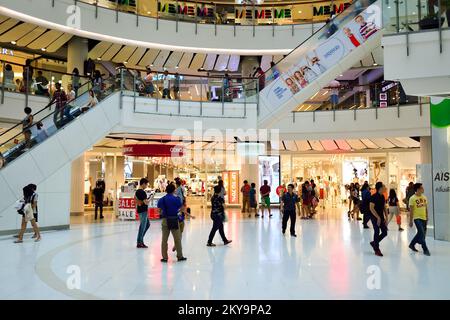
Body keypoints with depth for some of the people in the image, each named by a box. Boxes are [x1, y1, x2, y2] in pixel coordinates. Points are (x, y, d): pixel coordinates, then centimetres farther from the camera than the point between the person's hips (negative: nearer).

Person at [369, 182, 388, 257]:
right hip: (375, 218, -7)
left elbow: (384, 207, 14)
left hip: (381, 217, 7)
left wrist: (385, 217, 8)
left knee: (385, 232, 6)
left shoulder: (382, 197, 8)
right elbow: (371, 208, -20)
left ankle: (374, 243, 27)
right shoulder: (374, 197, -16)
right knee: (377, 232, -1)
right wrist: (378, 217, -21)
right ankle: (376, 250, 11)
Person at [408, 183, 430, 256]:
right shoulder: (412, 198, -10)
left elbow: (426, 208, 14)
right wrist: (410, 221, -9)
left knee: (420, 233, 13)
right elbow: (411, 210, -9)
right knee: (421, 233, -10)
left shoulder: (424, 197, 7)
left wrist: (427, 217, 13)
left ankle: (412, 244, 30)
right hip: (417, 218, -6)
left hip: (424, 218, 6)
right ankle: (425, 249, 0)